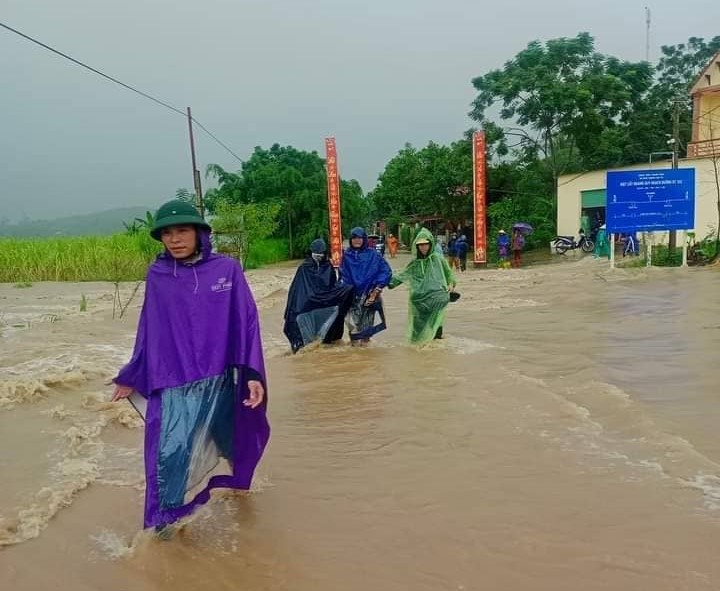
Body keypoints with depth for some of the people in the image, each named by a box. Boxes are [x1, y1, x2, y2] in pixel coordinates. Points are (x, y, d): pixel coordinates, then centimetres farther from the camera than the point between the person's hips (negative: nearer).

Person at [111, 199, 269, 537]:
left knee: (219, 446, 15)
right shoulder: (156, 276, 1)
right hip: (172, 386, 0)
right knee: (169, 454, -7)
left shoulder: (227, 269, -4)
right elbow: (148, 333, 9)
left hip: (219, 381, 0)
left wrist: (253, 375, -12)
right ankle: (165, 521, 10)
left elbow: (246, 323, -5)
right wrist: (131, 378, 14)